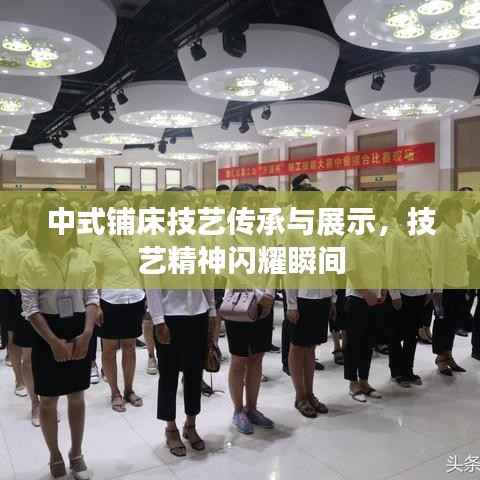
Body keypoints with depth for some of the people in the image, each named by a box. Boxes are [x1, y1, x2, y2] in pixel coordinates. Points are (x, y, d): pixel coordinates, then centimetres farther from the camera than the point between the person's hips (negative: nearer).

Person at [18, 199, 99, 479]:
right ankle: (55, 457, 31)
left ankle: (77, 454, 33)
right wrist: (54, 342, -16)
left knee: (77, 396, 14)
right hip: (47, 335, -2)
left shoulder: (83, 257, 0)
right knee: (49, 400, 11)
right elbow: (30, 308, -9)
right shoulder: (32, 260, -7)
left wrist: (86, 333, -12)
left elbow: (92, 297, 1)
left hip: (79, 332, 2)